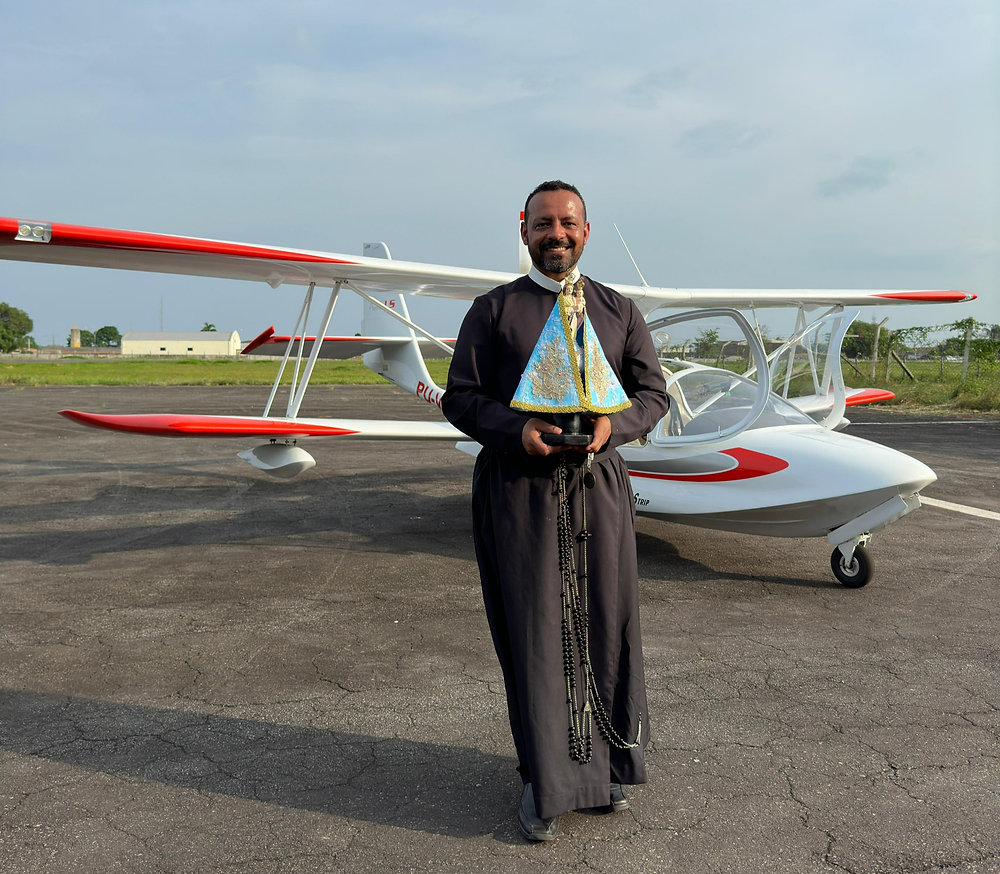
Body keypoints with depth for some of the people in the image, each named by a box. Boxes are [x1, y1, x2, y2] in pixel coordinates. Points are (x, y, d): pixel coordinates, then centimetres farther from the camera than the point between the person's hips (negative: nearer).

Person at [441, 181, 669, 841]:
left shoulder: (620, 311, 14)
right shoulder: (493, 309, 7)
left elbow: (653, 392, 12)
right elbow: (460, 396, 3)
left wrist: (610, 425, -10)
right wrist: (518, 429, -15)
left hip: (599, 487, 2)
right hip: (519, 489, -2)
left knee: (607, 627, 7)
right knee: (534, 632, 1)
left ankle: (609, 765, 27)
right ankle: (547, 779, 16)